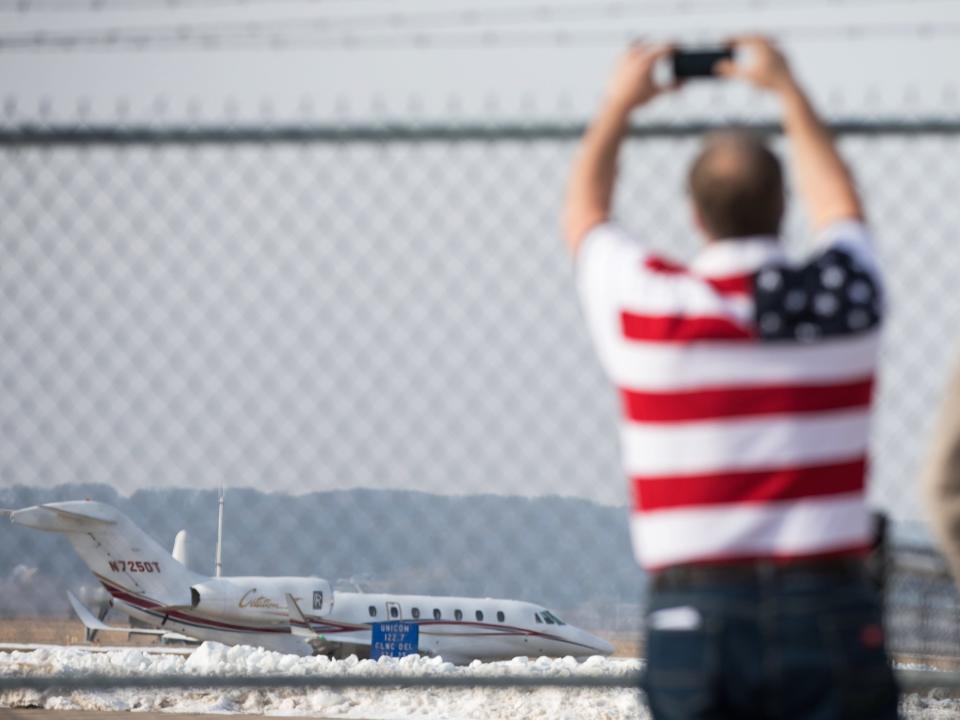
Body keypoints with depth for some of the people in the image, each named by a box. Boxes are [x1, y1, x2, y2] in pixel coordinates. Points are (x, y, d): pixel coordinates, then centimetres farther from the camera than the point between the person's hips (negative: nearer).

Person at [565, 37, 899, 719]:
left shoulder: (646, 306, -2)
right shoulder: (845, 296, 1)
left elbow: (583, 215, 21)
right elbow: (838, 203, 27)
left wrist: (619, 104, 36)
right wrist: (789, 92, 39)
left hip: (693, 610, 0)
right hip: (826, 603, 0)